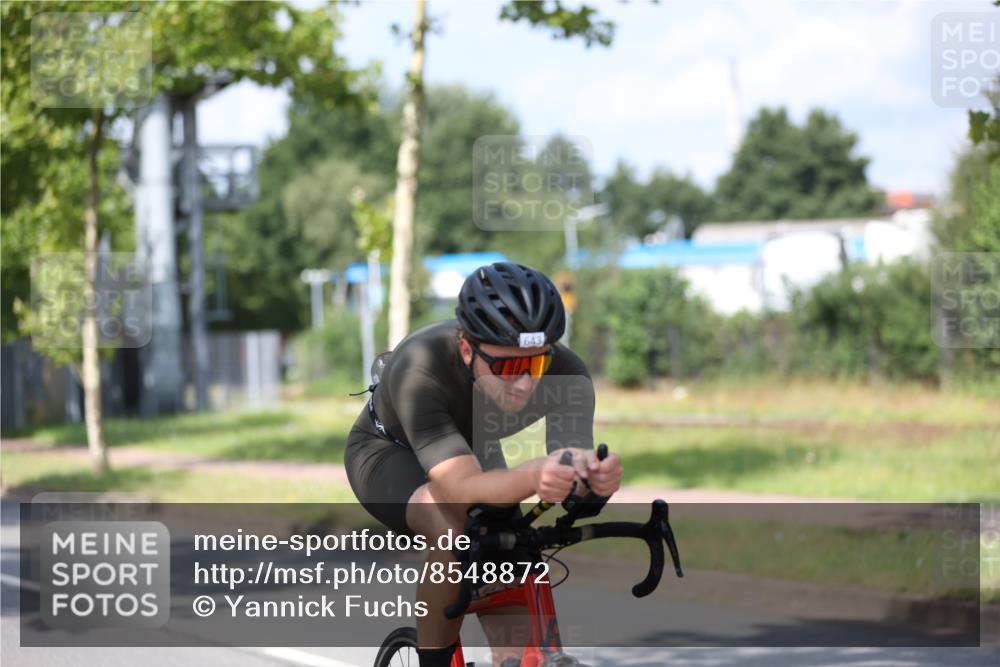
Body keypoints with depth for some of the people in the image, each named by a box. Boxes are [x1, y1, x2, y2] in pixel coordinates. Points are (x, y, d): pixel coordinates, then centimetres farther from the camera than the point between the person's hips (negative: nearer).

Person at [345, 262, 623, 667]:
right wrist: (534, 476, -70)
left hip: (474, 451, 4)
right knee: (456, 528, -36)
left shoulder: (565, 373, -30)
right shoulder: (421, 371, -42)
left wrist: (593, 475, -63)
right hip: (389, 452, -4)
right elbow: (462, 488, -51)